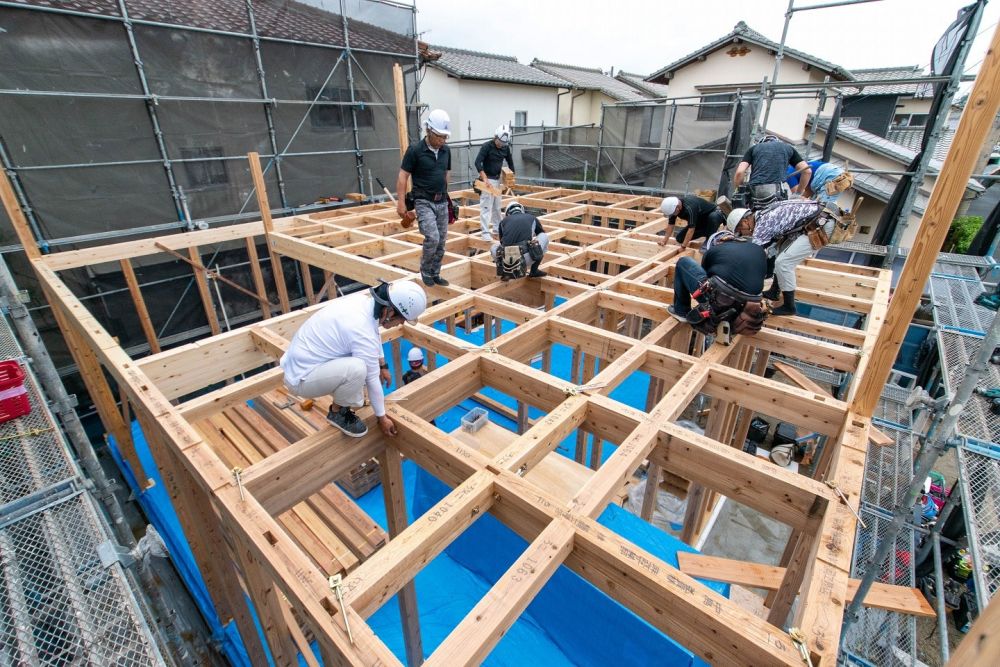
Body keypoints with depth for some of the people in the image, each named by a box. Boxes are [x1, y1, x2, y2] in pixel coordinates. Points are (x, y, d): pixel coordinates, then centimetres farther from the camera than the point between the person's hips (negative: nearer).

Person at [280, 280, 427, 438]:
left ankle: (345, 398, 20)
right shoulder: (364, 333, -31)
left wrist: (383, 365, 23)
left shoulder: (364, 298, -7)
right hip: (300, 378, -9)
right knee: (357, 368, -31)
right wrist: (381, 417, -3)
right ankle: (337, 413, -3)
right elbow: (372, 380, -18)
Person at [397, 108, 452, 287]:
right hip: (424, 202, -6)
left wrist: (447, 196, 16)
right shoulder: (415, 150, -11)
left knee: (441, 241, 7)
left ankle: (435, 274, 21)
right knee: (432, 238, -18)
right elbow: (403, 177, -9)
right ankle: (425, 270, 5)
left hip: (442, 202, 6)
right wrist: (401, 203, -13)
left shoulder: (446, 150, 5)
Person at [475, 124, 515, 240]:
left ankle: (496, 229, 24)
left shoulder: (505, 147, 5)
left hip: (498, 179, 7)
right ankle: (485, 232, -8)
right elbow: (477, 162, -21)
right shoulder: (486, 146, -13)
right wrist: (485, 178, -31)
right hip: (487, 179, -6)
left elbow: (510, 161, 21)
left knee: (497, 207, 13)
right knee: (486, 206, -9)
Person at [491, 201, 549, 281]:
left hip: (507, 263, 2)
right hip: (525, 259, -1)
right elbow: (542, 235, 40)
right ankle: (534, 271, 22)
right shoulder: (532, 218, 23)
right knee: (544, 236, 25)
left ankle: (506, 272, 15)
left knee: (494, 247, 36)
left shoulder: (503, 221, 23)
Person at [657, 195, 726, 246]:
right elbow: (671, 224, -5)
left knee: (713, 217, -43)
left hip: (714, 213, -7)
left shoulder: (689, 207, -40)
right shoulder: (672, 206, -17)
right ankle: (706, 232, 11)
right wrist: (665, 239, -8)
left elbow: (691, 228, -41)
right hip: (700, 221, 7)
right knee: (679, 238, -2)